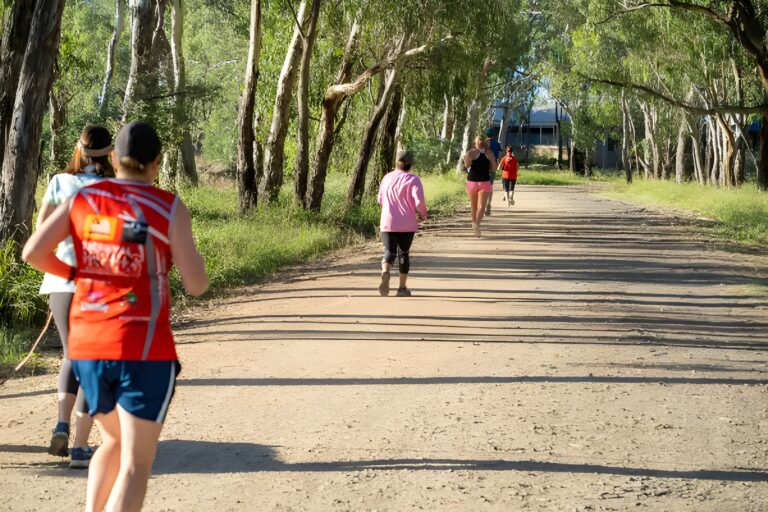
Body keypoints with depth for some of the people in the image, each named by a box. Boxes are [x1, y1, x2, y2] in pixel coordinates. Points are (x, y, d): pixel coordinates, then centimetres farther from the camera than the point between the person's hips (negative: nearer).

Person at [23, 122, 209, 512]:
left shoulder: (83, 199, 5)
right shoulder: (170, 208, -5)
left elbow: (32, 253, -2)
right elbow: (196, 285, -5)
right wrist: (190, 256, 16)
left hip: (87, 347, 5)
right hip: (144, 350, -5)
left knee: (115, 442, 27)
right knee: (136, 465, 0)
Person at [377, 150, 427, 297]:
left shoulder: (387, 177, 7)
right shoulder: (412, 179, -6)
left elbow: (380, 200, 16)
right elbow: (419, 200, -16)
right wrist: (423, 214, 3)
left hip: (387, 223, 1)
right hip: (407, 224, -1)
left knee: (389, 252, -2)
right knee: (404, 253, 14)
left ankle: (385, 272, -35)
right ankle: (402, 287, 17)